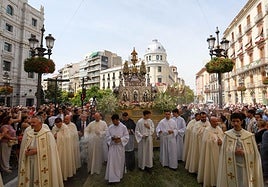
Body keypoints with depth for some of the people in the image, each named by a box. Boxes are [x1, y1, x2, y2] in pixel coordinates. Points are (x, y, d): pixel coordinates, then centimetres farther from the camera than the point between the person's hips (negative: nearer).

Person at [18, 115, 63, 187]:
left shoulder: (47, 133, -11)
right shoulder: (27, 133, 6)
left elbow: (50, 148, -15)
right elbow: (22, 148, 9)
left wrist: (36, 151, -19)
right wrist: (26, 151, -11)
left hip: (43, 163, -4)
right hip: (29, 162, 4)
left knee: (42, 180, 6)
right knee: (30, 180, 13)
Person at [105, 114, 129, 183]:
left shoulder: (123, 127, -8)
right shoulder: (110, 127, -2)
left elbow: (126, 137, -6)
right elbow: (107, 137, 2)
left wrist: (120, 140, -21)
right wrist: (112, 138, -18)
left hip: (120, 146, -1)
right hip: (112, 146, 1)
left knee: (120, 162, 11)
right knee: (111, 162, 1)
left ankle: (119, 175, 32)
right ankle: (112, 177, 14)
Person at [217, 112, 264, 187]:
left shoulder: (249, 135, -4)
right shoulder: (227, 135, -4)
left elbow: (254, 153, 0)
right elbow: (224, 151, -3)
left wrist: (243, 152, -15)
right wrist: (234, 152, -18)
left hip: (246, 166, 0)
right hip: (232, 166, 0)